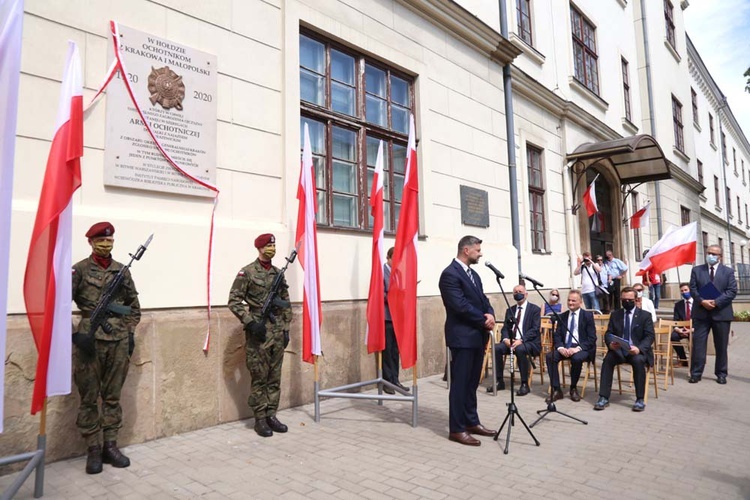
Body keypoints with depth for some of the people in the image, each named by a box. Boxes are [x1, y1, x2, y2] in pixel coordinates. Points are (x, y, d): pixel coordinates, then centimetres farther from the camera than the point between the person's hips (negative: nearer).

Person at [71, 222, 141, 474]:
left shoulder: (122, 270, 9)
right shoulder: (79, 270, -2)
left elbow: (134, 304, 16)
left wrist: (131, 332, 8)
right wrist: (75, 334, -12)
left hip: (119, 341, 3)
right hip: (89, 340, -3)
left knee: (113, 396, 11)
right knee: (89, 398, 5)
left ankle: (110, 445, 21)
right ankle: (93, 449, 16)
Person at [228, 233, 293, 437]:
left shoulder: (279, 273, 11)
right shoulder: (247, 272, -5)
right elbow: (234, 301, -9)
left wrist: (286, 329, 10)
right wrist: (251, 322, -16)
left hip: (278, 332, 5)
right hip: (258, 331, -5)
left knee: (275, 377, 10)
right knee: (259, 378, 2)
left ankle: (271, 416, 21)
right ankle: (260, 419, 13)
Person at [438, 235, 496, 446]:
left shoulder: (473, 274, 16)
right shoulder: (450, 274, -14)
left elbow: (483, 300, 15)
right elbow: (461, 306, -21)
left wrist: (490, 314, -6)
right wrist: (484, 320, -11)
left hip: (478, 336, 9)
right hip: (462, 337, -9)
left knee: (472, 383, 16)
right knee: (460, 384, -2)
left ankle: (472, 422, 26)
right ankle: (457, 429, 7)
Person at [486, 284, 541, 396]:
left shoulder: (535, 309, 1)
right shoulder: (510, 310, 16)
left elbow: (535, 329, -10)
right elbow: (505, 328, 11)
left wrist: (521, 340, -23)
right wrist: (506, 339, -12)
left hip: (529, 342, -5)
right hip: (511, 340, 5)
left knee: (520, 349, -37)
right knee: (497, 348, -23)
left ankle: (524, 384, -26)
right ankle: (499, 382, -12)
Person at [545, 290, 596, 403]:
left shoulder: (588, 315, 2)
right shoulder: (562, 316, 13)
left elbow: (592, 338, -6)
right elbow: (557, 335, 8)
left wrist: (578, 348, -22)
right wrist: (560, 347, -14)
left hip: (582, 348, -3)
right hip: (565, 347, 4)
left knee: (576, 358, -36)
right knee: (550, 356, -26)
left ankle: (573, 388, -10)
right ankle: (556, 390, -17)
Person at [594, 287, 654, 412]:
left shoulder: (645, 315, 5)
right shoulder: (615, 314, 12)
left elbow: (649, 336, -5)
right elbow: (608, 333, 6)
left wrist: (639, 348, -25)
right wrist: (610, 344, -19)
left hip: (637, 350, -2)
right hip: (618, 349, 2)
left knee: (638, 360, -35)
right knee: (607, 359, -29)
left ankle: (640, 399, -22)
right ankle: (604, 398, -26)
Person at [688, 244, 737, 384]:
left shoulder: (728, 271, 5)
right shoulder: (696, 270, 7)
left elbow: (732, 291, -5)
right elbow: (693, 289, 1)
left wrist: (716, 302, -17)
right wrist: (702, 301, -16)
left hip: (721, 313, 0)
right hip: (701, 313, 0)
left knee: (721, 346, 8)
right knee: (698, 344, -1)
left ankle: (721, 374, 20)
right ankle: (696, 373, 4)